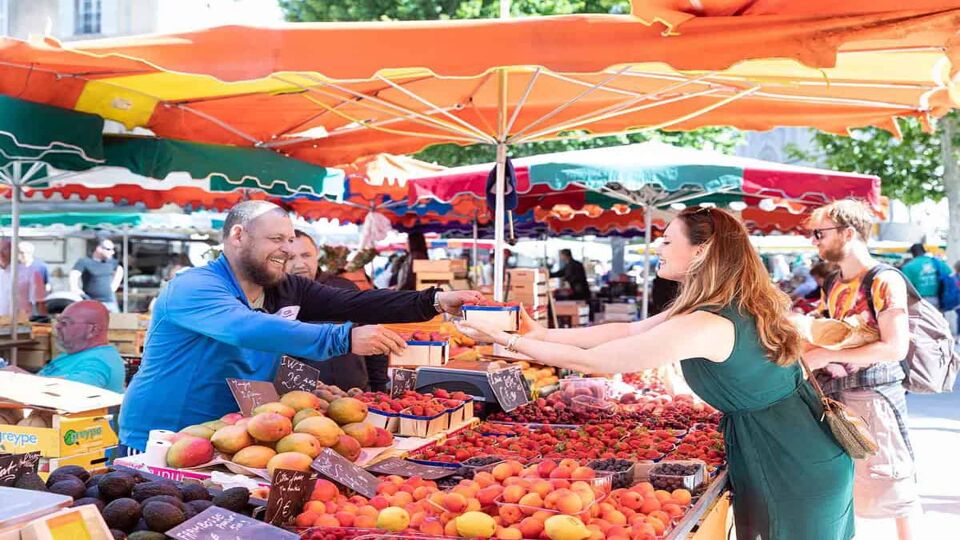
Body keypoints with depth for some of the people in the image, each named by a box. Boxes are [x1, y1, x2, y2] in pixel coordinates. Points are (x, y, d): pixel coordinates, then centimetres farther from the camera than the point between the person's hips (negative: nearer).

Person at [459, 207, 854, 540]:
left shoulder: (702, 326, -26)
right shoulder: (732, 304, 5)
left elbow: (587, 362, -21)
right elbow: (629, 330, 9)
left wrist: (507, 340, -11)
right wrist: (546, 334, 8)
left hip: (790, 465, -9)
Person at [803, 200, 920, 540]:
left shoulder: (885, 282, -13)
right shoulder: (833, 287, 11)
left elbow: (896, 348, -21)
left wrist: (828, 356, -20)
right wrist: (812, 353, -3)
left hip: (873, 394, -7)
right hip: (835, 393, 7)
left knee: (890, 480, 2)